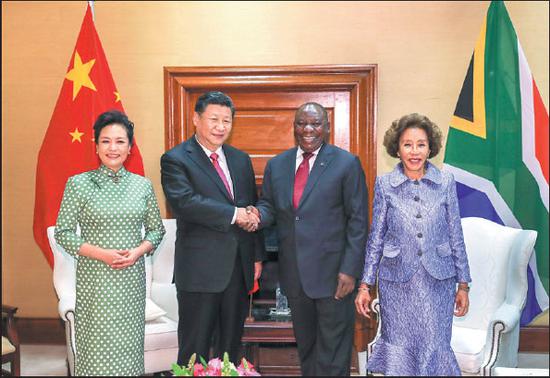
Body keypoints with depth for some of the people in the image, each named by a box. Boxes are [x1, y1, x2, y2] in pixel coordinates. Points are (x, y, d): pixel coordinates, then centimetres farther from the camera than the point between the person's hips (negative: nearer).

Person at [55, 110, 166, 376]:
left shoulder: (142, 185, 5)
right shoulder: (79, 183, -3)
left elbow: (156, 229, 11)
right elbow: (63, 232, -3)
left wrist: (138, 251, -9)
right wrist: (101, 254, -15)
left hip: (132, 278, 3)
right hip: (94, 280, -2)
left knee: (129, 345, 8)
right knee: (96, 346, 4)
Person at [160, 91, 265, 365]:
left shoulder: (241, 160, 13)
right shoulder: (175, 160, -7)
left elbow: (253, 209, 15)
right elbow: (185, 202, -22)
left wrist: (258, 256, 11)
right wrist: (233, 215, -20)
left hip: (240, 268, 6)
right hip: (200, 268, -6)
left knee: (231, 344, 17)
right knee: (195, 350, 5)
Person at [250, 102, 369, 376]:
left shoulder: (346, 163, -5)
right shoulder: (276, 165, 8)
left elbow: (358, 220, -7)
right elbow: (269, 206, 11)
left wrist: (350, 270, -13)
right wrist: (258, 214, -13)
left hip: (332, 274, -4)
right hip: (294, 274, 4)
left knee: (333, 354, 5)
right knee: (305, 347, 18)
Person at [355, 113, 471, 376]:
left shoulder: (445, 181, 0)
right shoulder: (384, 184, -2)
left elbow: (456, 235, 4)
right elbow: (376, 238, 3)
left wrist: (463, 285, 4)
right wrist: (365, 285, 2)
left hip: (438, 281, 0)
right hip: (397, 282, 0)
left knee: (435, 349, 3)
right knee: (399, 350, 8)